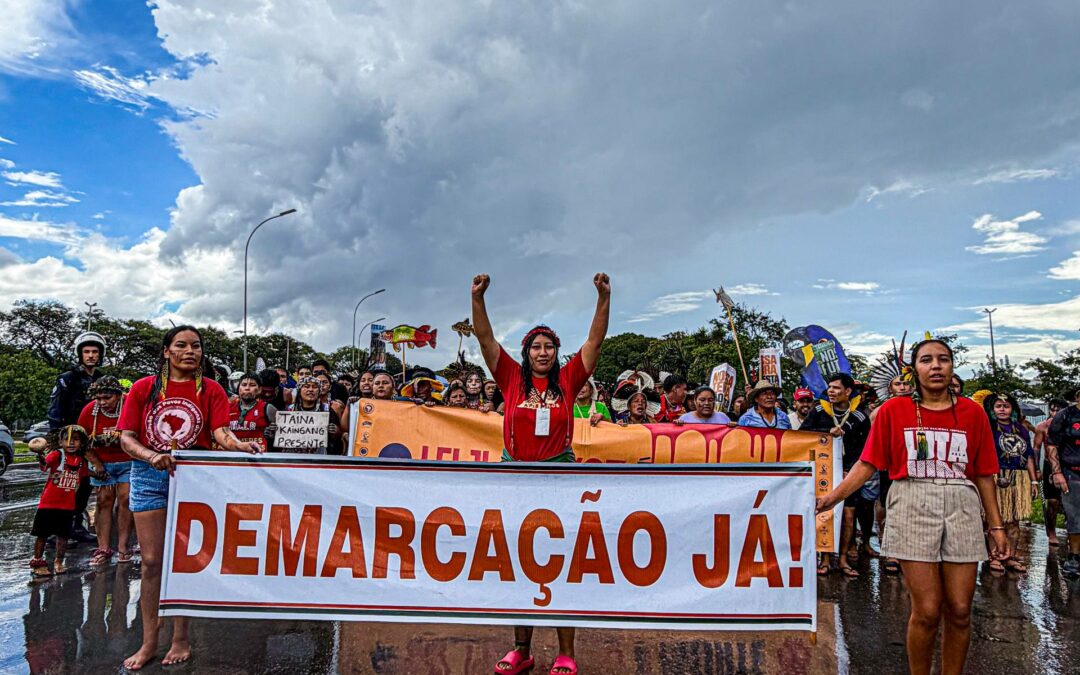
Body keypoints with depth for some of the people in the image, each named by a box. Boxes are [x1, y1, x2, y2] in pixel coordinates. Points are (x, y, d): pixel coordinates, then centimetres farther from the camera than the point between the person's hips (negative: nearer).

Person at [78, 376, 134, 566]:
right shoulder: (89, 410, -11)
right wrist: (96, 464, -3)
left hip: (128, 462, -2)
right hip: (102, 463, 2)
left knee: (125, 500, -4)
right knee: (104, 501, 1)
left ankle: (122, 547, 1)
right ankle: (104, 548, 4)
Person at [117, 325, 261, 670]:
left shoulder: (211, 390, 1)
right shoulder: (143, 388, 4)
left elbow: (221, 432, -11)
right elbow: (127, 437, -1)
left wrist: (240, 445, -33)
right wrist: (151, 456, -20)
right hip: (150, 476, 1)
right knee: (151, 560, 5)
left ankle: (180, 639, 17)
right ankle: (149, 642, 18)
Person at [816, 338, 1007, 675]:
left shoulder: (972, 412, 8)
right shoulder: (894, 410, 3)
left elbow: (983, 474, 10)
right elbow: (868, 463, 2)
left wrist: (996, 526, 9)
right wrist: (833, 496, -7)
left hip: (962, 509, 2)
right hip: (913, 506, -2)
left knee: (959, 610, 4)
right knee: (927, 612, -2)